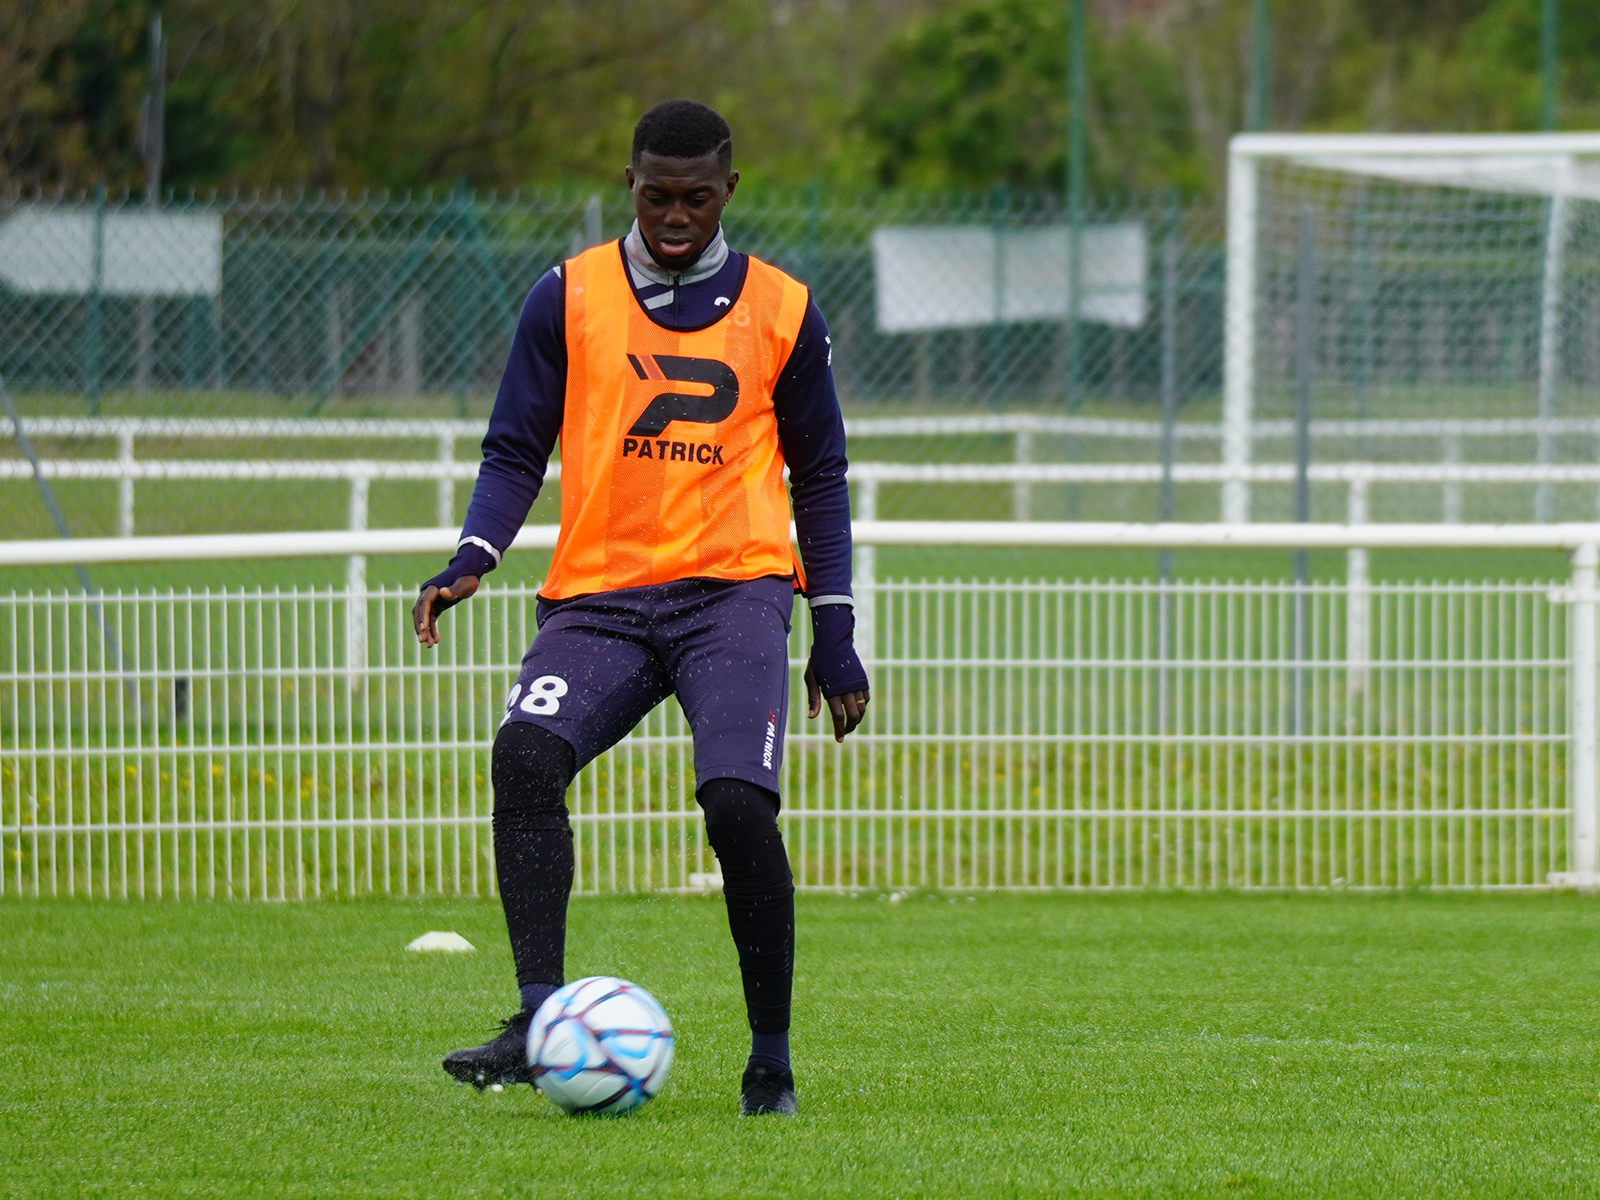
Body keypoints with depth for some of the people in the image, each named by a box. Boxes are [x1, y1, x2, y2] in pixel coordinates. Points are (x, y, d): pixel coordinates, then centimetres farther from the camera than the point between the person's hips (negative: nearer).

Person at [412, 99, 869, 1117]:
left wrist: (836, 640, 12)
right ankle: (541, 1021, -29)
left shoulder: (783, 311, 10)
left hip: (735, 586, -1)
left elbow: (820, 478, 16)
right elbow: (516, 450, 11)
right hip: (599, 596, 1)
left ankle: (771, 1060, -7)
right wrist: (474, 557, -8)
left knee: (739, 803, -22)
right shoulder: (570, 298, 9)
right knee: (526, 753, -28)